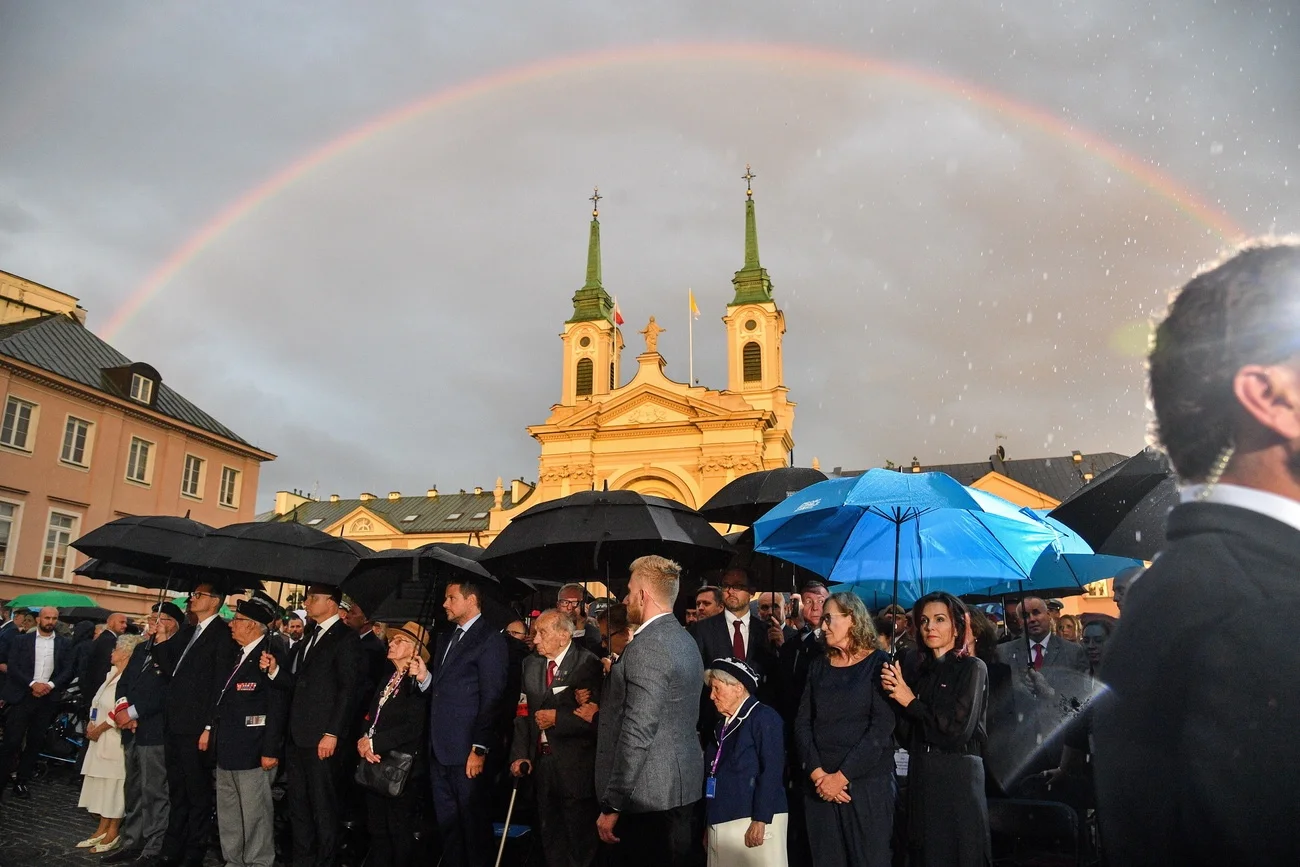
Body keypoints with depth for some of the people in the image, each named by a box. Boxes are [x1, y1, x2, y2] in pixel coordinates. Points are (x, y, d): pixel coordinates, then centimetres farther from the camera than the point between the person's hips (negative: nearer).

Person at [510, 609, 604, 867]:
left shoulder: (589, 664, -13)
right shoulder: (531, 664, 8)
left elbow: (595, 715, -20)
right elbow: (523, 714, 7)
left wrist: (557, 718, -18)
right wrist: (520, 755, -3)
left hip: (575, 766, -6)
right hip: (540, 762, 6)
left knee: (580, 841, 6)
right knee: (550, 839, 18)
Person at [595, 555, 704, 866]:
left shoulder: (647, 646, -20)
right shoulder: (684, 639, 11)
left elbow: (637, 733, -24)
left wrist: (612, 805, -18)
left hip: (649, 795, -9)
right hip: (682, 786, 9)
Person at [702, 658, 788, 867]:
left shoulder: (763, 718, -7)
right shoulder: (723, 725, 16)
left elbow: (771, 772, -14)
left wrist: (760, 821, -19)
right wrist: (709, 825, 16)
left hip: (752, 822, -7)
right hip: (722, 824, 7)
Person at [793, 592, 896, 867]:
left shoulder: (879, 664, -3)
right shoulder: (819, 667, 10)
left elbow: (882, 728, -12)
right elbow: (802, 723, 3)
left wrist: (842, 776, -15)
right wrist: (817, 773, -11)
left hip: (867, 783, -4)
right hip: (819, 784, 4)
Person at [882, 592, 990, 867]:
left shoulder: (972, 668, -4)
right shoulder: (922, 672, 12)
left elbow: (959, 729, -14)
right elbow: (907, 738, 7)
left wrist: (911, 701, -9)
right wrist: (896, 693, -6)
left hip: (958, 777, -6)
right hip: (921, 777, 6)